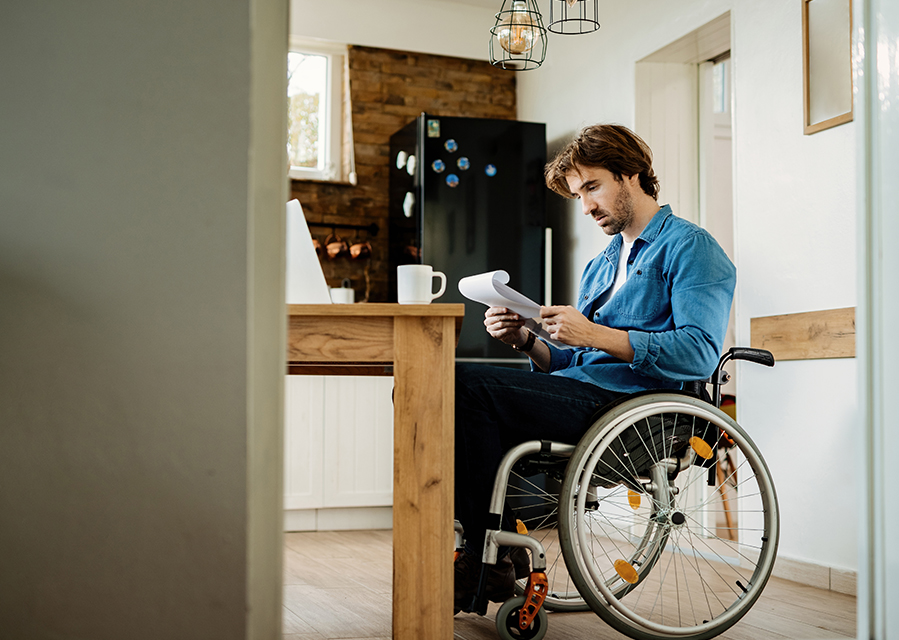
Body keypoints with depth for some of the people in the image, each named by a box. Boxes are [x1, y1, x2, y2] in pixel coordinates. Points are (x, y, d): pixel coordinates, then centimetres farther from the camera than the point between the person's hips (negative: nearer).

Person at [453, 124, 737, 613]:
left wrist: (594, 335, -19)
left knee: (464, 386, -24)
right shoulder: (601, 265, 29)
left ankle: (493, 557, -15)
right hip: (582, 397, 9)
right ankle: (484, 544, -9)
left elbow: (699, 354, -14)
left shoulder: (689, 246, 2)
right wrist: (526, 340, 2)